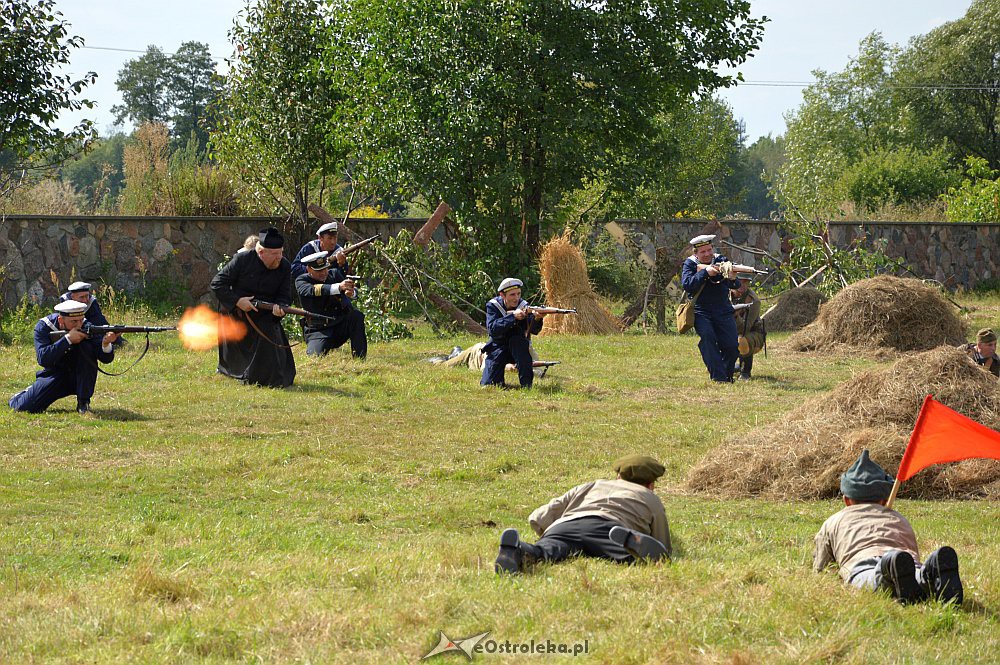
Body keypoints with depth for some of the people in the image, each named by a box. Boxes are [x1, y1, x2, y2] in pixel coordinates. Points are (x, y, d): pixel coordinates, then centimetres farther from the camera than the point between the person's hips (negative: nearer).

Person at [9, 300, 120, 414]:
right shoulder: (43, 327, -16)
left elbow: (106, 358, -16)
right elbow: (43, 359, -29)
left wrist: (106, 344, -40)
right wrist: (68, 339, -36)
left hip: (81, 378, 1)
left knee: (86, 348, -25)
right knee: (25, 406, -19)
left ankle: (83, 403, -16)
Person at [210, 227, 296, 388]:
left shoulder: (284, 267, -7)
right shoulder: (242, 260, -16)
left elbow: (285, 296, -3)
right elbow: (217, 283, -13)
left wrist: (279, 307, -27)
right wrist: (237, 301, -23)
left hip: (265, 319, 2)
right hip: (236, 317, -2)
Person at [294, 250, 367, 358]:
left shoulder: (334, 275, 4)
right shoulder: (301, 281, -7)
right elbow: (312, 290, -29)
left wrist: (351, 292, -37)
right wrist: (338, 287, -44)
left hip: (340, 327, 3)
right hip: (318, 331, -3)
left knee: (356, 316, -24)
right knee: (316, 355, -29)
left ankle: (360, 358, -15)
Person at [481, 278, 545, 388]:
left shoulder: (524, 306, -11)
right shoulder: (493, 306, -11)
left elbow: (534, 330, -24)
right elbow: (492, 328, -27)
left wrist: (537, 319, -47)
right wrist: (513, 316, -38)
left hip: (517, 349, 0)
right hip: (497, 349, 0)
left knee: (519, 340, -35)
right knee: (487, 384, -16)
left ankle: (526, 383, -28)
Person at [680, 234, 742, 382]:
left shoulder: (721, 260, 1)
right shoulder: (690, 264, 0)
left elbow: (736, 285, -9)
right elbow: (687, 284, -18)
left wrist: (731, 278, -32)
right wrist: (705, 272, -27)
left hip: (723, 311, 2)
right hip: (701, 312, -2)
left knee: (732, 346, -10)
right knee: (707, 336, -29)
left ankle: (727, 373, 19)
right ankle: (719, 376, -26)